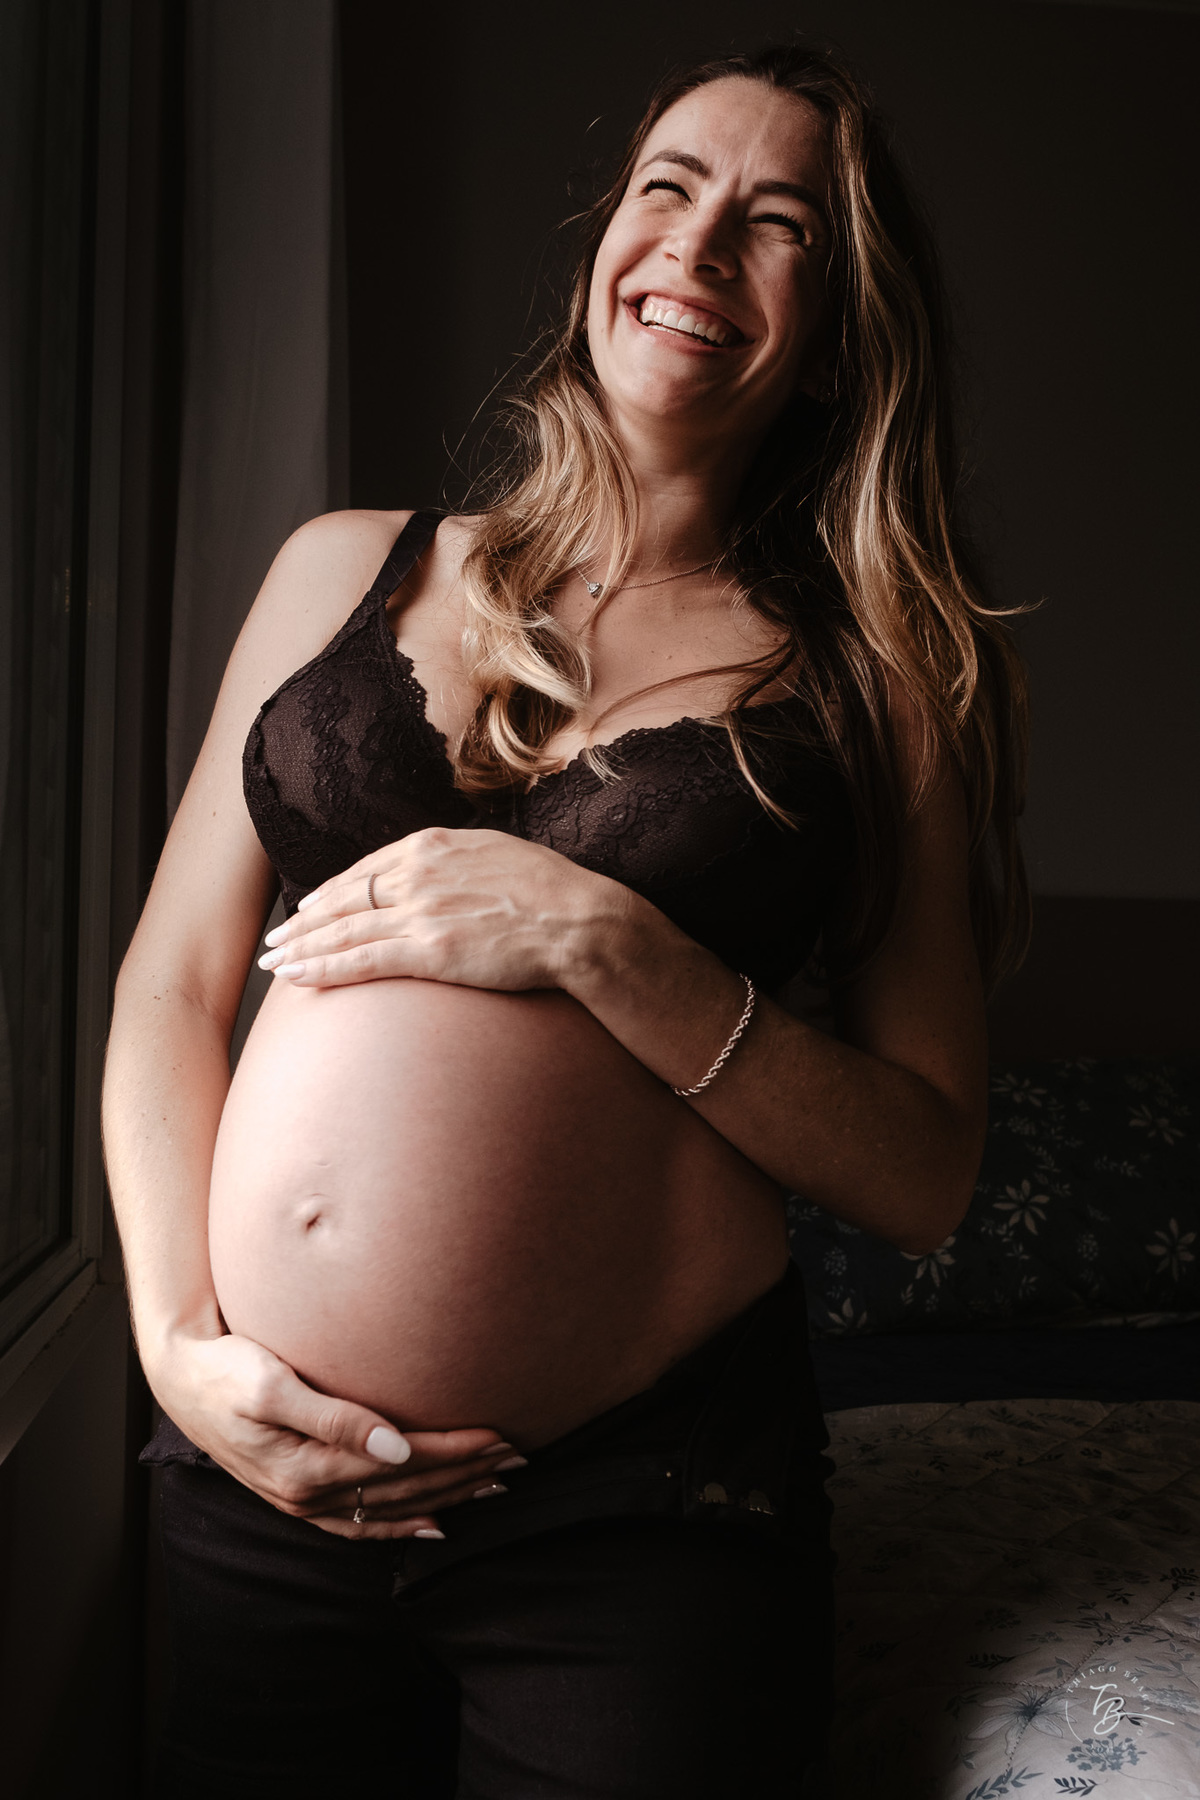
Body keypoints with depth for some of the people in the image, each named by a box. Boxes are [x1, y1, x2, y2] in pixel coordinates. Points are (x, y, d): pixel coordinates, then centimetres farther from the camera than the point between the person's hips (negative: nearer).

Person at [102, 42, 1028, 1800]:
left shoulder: (877, 670, 1)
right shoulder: (349, 566, 7)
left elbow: (926, 1173, -4)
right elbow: (172, 987, 7)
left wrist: (604, 944, -16)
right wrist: (178, 1341, -5)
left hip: (642, 1509, -2)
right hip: (264, 1466, 3)